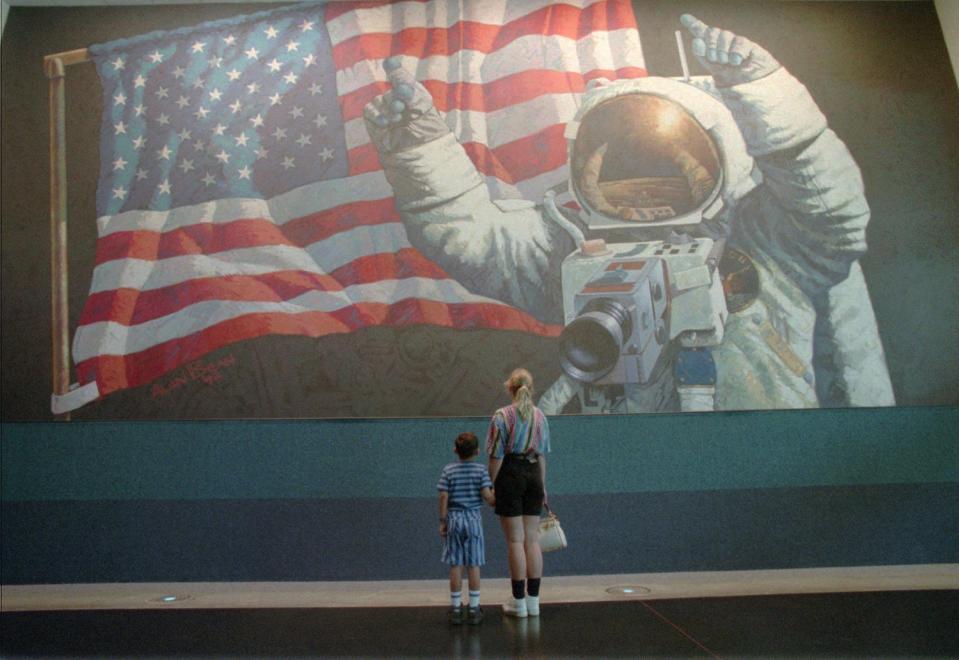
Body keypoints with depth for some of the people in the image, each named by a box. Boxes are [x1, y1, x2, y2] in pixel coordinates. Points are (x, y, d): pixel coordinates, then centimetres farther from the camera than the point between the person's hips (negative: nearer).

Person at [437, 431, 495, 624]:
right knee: (473, 565, 6)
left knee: (456, 565, 6)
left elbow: (443, 497, -7)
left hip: (454, 518, 1)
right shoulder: (481, 470, -5)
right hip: (474, 518, -1)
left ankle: (456, 608, 12)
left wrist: (442, 521, 0)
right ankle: (474, 608, 10)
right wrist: (495, 502, 8)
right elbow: (487, 495, -12)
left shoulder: (448, 470, -3)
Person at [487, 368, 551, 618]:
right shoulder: (539, 416, 5)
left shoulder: (502, 416, -10)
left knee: (515, 541, 1)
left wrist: (491, 485, -2)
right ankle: (533, 600, 16)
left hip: (510, 475, -5)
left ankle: (519, 602, 8)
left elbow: (496, 456, -11)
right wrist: (543, 486, 18)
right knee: (532, 539, 10)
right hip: (534, 475, 5)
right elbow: (542, 455, 11)